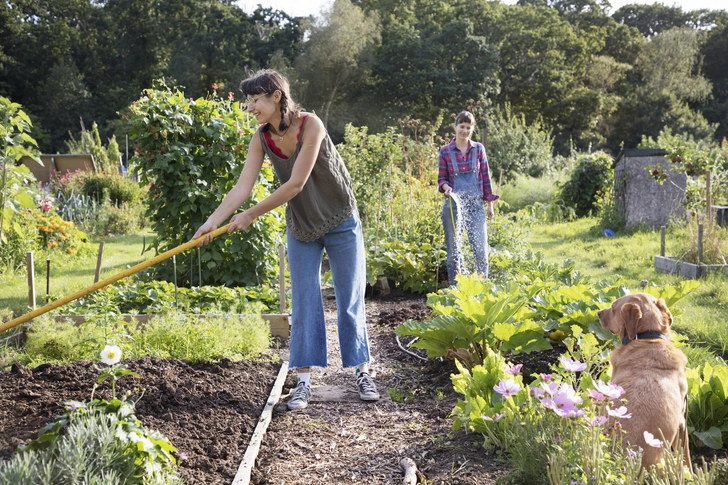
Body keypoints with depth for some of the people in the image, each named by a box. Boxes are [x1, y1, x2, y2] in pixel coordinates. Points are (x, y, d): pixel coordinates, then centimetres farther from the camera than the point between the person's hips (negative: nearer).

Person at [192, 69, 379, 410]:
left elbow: (296, 184, -27)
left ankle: (362, 373, 15)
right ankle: (304, 381, 7)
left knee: (350, 300, 4)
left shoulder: (310, 125, -24)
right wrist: (212, 222, -24)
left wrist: (251, 215, -22)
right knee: (304, 303, 2)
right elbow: (243, 186, -13)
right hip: (301, 227, 4)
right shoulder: (262, 138, -8)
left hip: (340, 222, -4)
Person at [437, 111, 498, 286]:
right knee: (453, 248, 4)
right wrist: (445, 187, -18)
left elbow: (485, 176, 9)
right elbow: (441, 178, 5)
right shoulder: (445, 151, 1)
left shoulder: (478, 148, 6)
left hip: (475, 204, 1)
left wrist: (490, 203, 7)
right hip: (453, 204, -1)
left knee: (481, 248, -1)